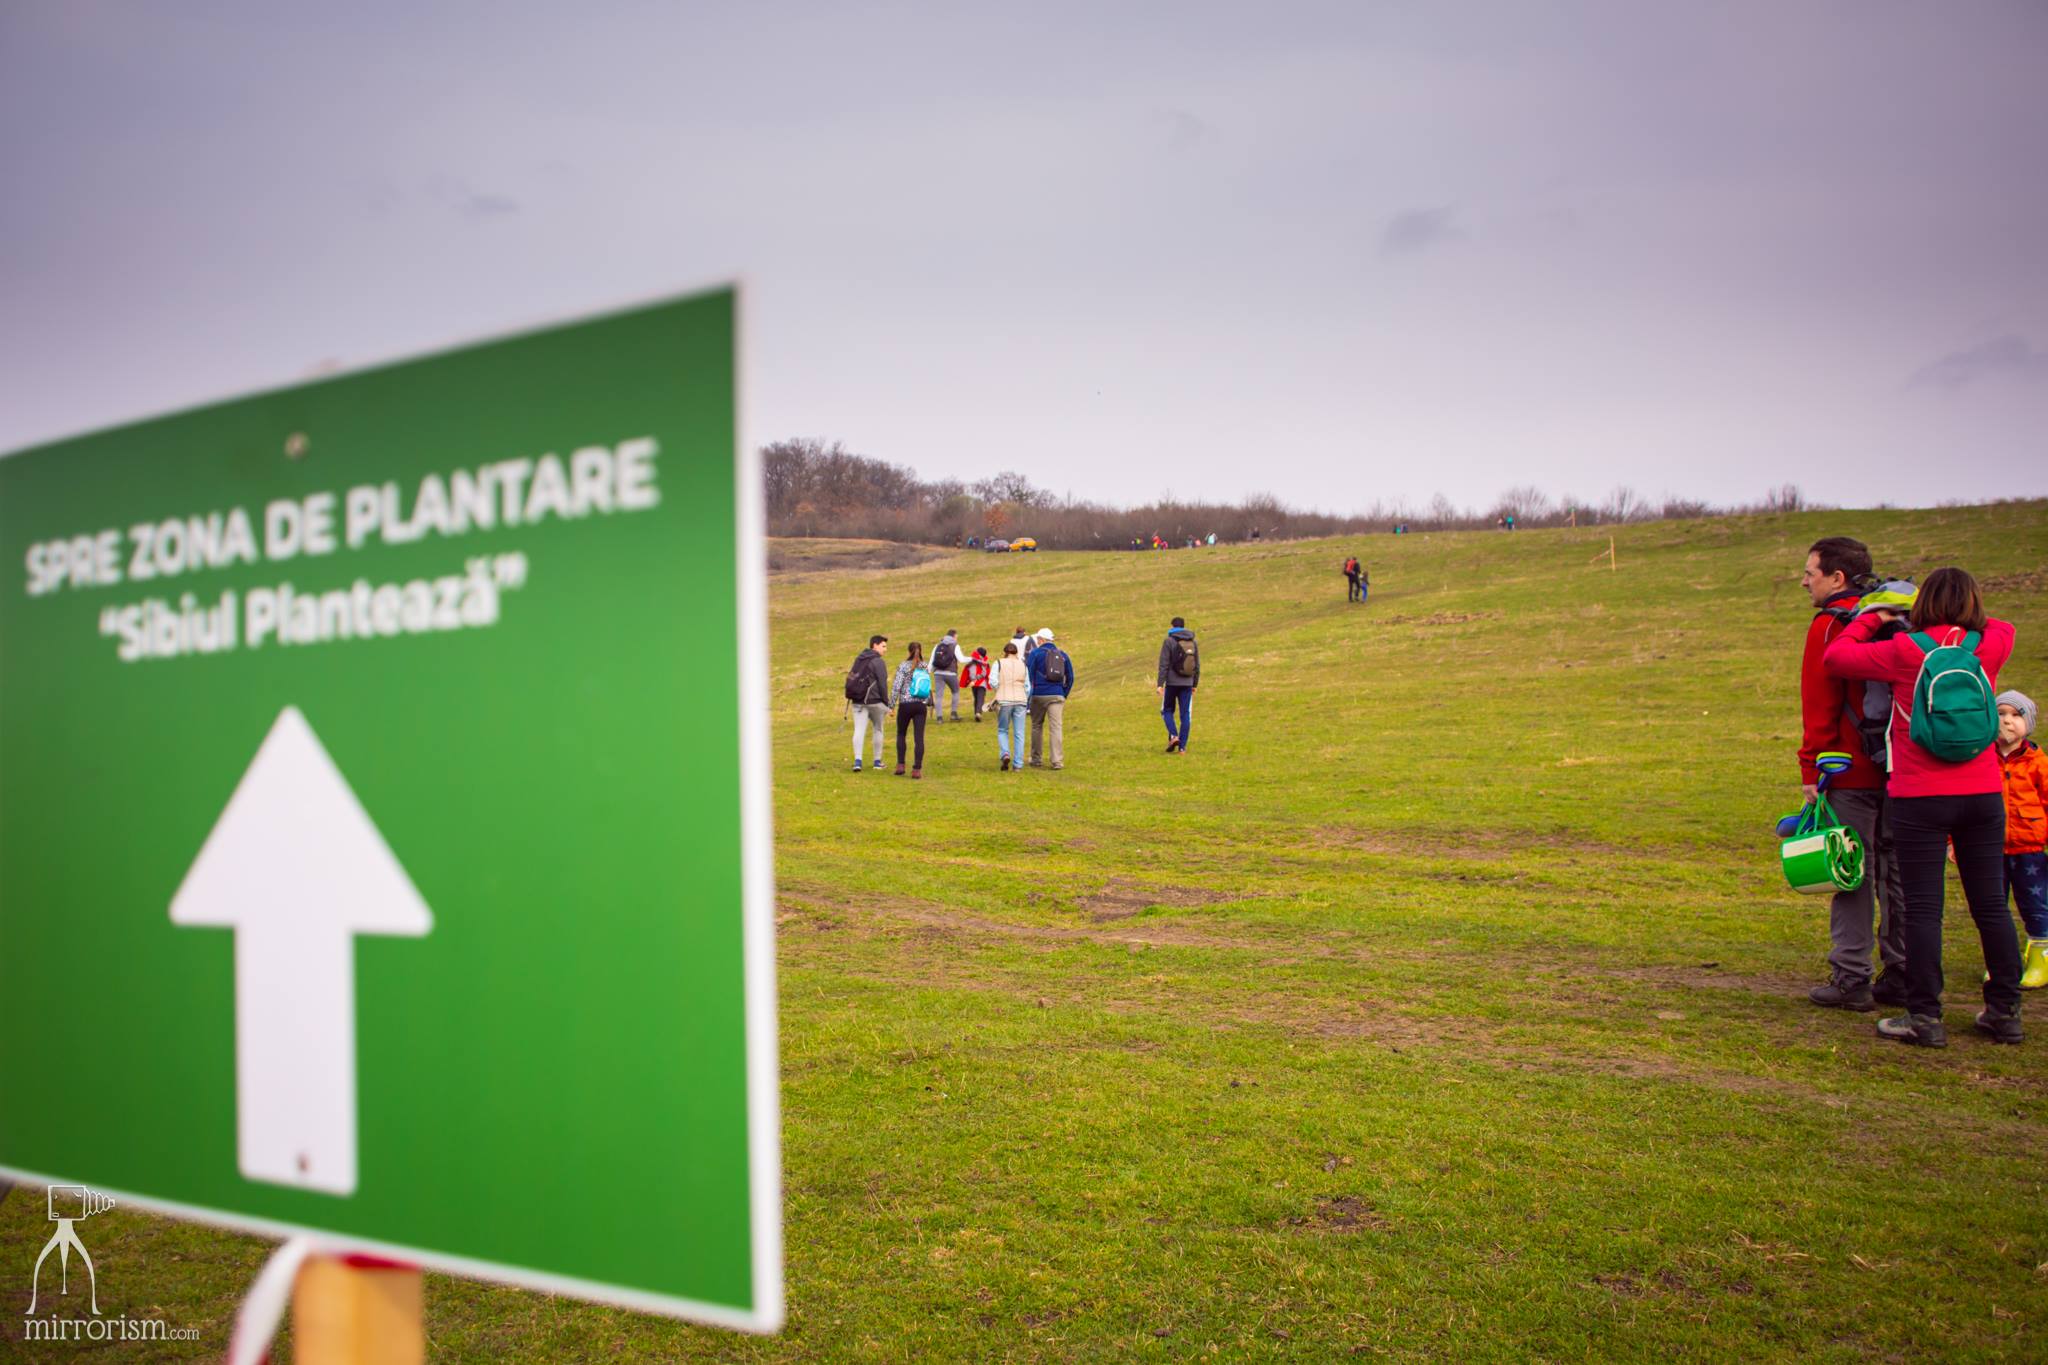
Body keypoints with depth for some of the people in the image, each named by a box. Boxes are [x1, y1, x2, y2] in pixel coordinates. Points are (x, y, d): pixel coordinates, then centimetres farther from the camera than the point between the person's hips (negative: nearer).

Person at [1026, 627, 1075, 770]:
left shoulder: (1035, 653, -1)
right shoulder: (1063, 654, 11)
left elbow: (1029, 675, -6)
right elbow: (1070, 677, 11)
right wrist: (1065, 695, 17)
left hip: (1039, 694, -2)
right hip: (1057, 696, 2)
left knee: (1037, 726, 12)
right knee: (1057, 728, -2)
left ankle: (1036, 759, 19)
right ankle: (1057, 761, -9)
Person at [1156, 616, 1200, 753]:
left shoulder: (1169, 641, -6)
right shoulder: (1192, 642, 7)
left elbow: (1163, 664, -12)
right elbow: (1197, 665, 10)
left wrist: (1160, 684, -11)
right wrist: (1195, 684, 18)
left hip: (1172, 683, -3)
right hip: (1187, 684, 3)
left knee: (1167, 711, 13)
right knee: (1185, 714, 5)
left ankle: (1173, 735, -8)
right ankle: (1182, 746, 2)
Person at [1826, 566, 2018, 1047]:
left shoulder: (1904, 651, -7)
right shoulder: (1988, 648, 4)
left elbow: (1835, 656, 3)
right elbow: (2002, 626, 27)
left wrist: (1872, 618, 16)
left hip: (1920, 798, -4)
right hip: (1983, 795, 4)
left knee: (1923, 908, 0)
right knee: (1991, 905, 11)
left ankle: (1925, 1017, 2)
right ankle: (2005, 1011, 19)